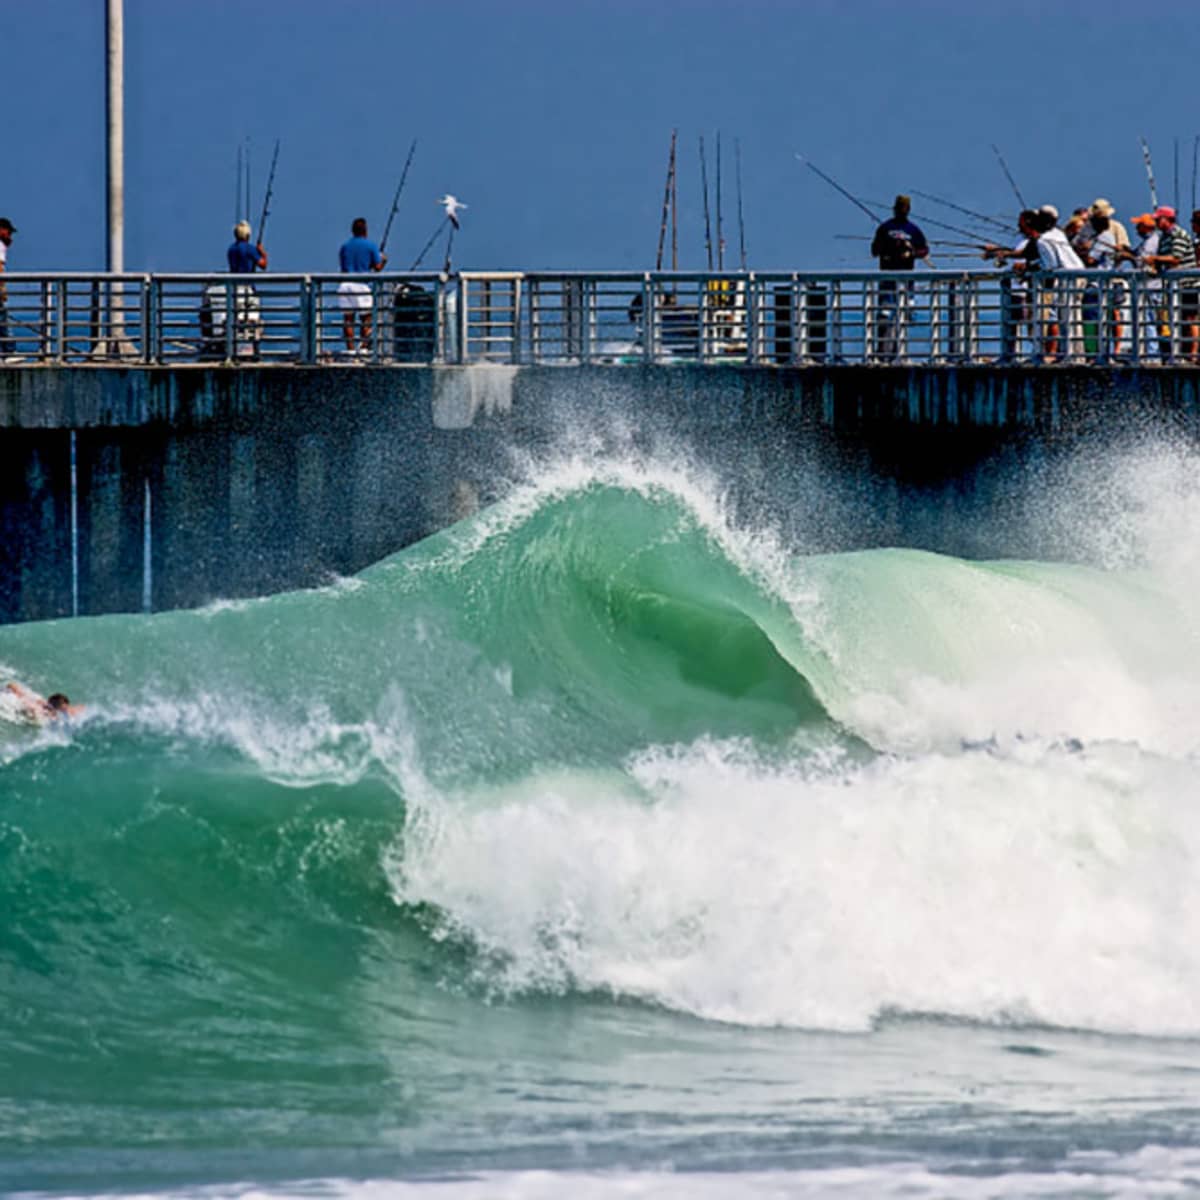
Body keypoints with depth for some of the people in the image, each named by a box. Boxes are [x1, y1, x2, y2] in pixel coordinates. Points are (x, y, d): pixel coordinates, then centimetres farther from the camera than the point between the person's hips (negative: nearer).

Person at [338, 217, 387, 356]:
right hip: (362, 284, -3)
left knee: (348, 318, 4)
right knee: (366, 318, 6)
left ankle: (350, 348, 0)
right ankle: (364, 346, -4)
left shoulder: (345, 245, 12)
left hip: (345, 283, 3)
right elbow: (377, 267, 1)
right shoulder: (371, 246, 0)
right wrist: (384, 260, 22)